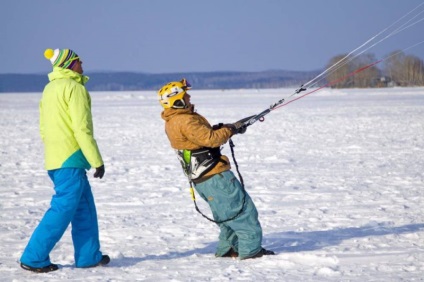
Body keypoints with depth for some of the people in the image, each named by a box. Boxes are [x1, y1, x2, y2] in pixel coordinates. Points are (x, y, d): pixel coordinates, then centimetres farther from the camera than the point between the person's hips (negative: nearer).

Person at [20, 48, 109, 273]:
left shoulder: (49, 89, 16)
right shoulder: (74, 87, -11)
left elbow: (43, 128, 19)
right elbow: (82, 128, -16)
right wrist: (97, 161, -13)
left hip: (54, 160, 9)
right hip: (71, 159, -9)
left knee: (84, 207, 15)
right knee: (63, 209, -6)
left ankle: (89, 256, 19)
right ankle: (33, 258, -7)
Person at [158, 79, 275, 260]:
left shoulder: (171, 122, 11)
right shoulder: (184, 121, -21)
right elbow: (210, 139, -23)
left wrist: (222, 127, 4)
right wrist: (232, 129, -9)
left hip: (200, 179, 10)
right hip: (214, 176, -10)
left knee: (229, 214, 21)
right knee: (243, 210, -3)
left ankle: (226, 249, 24)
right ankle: (251, 250, 0)